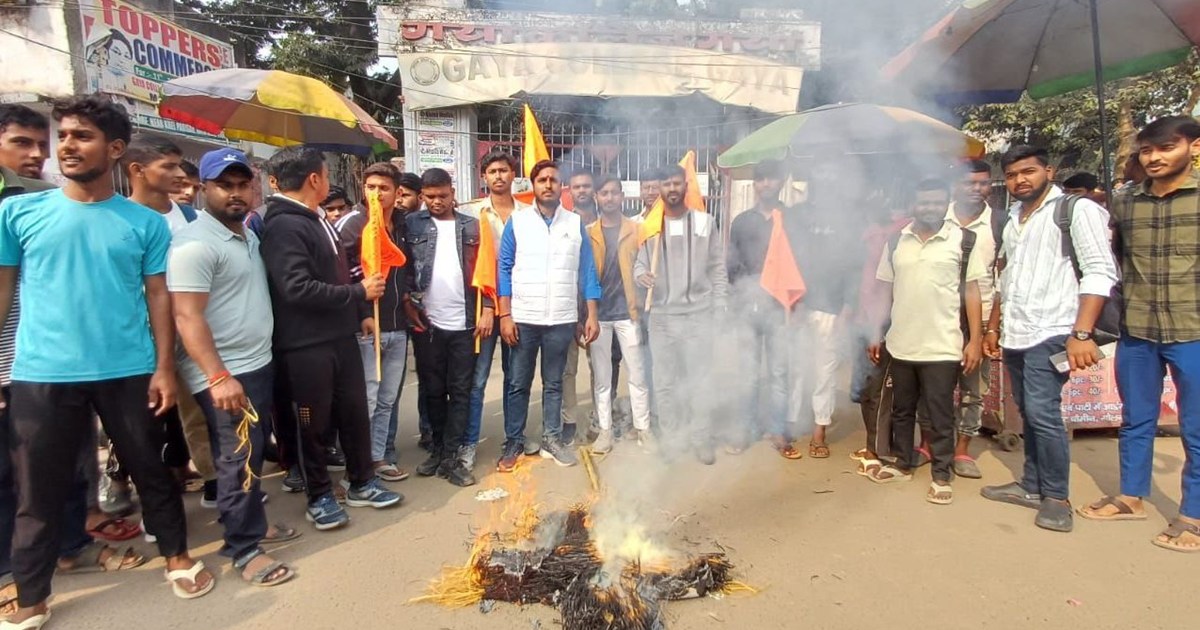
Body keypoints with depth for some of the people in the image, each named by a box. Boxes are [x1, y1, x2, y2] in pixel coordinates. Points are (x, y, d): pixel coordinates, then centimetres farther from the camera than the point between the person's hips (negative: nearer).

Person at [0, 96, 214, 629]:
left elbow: (158, 297, 1)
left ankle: (177, 557, 31)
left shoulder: (146, 223, 1)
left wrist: (165, 369, -4)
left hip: (129, 373, 0)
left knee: (152, 471, 13)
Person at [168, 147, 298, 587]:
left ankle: (252, 522, 33)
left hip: (259, 364, 9)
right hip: (224, 374, -9)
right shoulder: (195, 244, -16)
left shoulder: (249, 235, 12)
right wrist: (218, 377, -26)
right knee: (238, 460, -1)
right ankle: (243, 549, 11)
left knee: (255, 452, 18)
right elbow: (186, 317, -21)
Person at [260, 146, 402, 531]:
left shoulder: (316, 220, 14)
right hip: (306, 346, -9)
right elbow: (298, 289, -26)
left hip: (341, 337, 9)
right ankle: (319, 498, 23)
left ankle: (361, 485, 30)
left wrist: (358, 313, 18)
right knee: (313, 423, 6)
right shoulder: (284, 226, -17)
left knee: (355, 413, 15)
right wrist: (359, 293, -18)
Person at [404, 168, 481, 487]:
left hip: (464, 323, 1)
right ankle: (438, 449, 23)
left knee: (460, 391, 3)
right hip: (426, 323, 0)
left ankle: (451, 457, 11)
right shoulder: (411, 224, 4)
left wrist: (487, 309, -3)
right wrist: (407, 302, -8)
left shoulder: (472, 226, 8)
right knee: (432, 390, 9)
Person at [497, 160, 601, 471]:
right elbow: (505, 269, 0)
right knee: (518, 384, 7)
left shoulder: (576, 223, 6)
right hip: (523, 318, -1)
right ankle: (513, 442, 19)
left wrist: (592, 315, 1)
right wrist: (505, 315, -7)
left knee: (553, 383, 12)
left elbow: (587, 271, 6)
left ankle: (552, 439, 24)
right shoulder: (517, 221, 1)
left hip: (562, 319, 1)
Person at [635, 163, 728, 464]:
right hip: (661, 315, 1)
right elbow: (639, 262, 4)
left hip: (698, 314, -1)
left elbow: (717, 268, 5)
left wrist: (720, 309, 0)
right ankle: (670, 437, 20)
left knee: (699, 380, 3)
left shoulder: (705, 222, 4)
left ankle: (701, 439, 15)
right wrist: (641, 274, -20)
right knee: (665, 381, 7)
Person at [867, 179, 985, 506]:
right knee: (901, 409, 15)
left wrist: (975, 340, -6)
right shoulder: (896, 241, 5)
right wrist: (876, 333, 9)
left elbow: (971, 291, -2)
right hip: (900, 343, 4)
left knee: (940, 414, 5)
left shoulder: (964, 240, -3)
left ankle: (941, 475, 18)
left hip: (942, 346, -3)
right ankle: (903, 464, 30)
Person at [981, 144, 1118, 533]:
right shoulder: (1014, 219, 18)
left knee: (1042, 412, -11)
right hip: (1014, 336, 7)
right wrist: (993, 327, 20)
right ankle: (1032, 486, 21)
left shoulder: (1077, 210, -4)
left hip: (1050, 333, -7)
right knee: (1028, 413, 12)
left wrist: (1082, 333, -20)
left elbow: (1100, 273, -12)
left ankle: (1056, 498, 2)